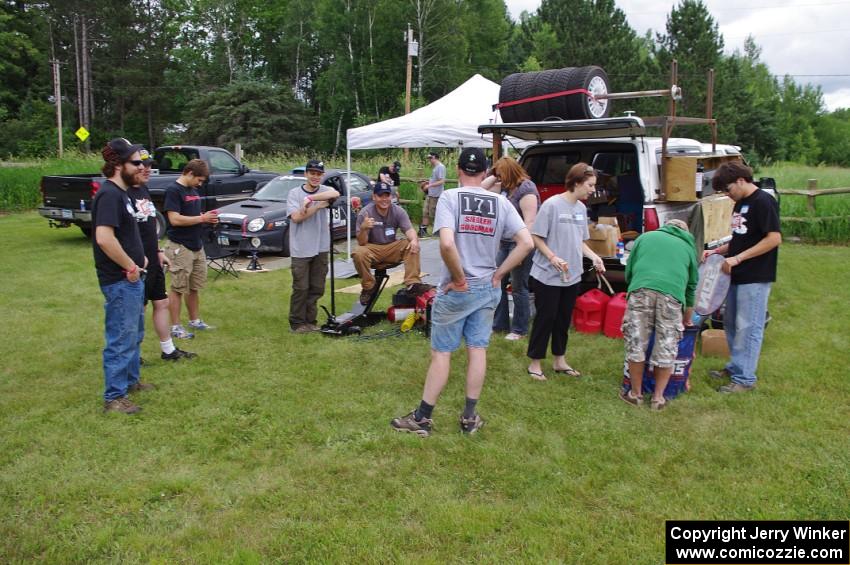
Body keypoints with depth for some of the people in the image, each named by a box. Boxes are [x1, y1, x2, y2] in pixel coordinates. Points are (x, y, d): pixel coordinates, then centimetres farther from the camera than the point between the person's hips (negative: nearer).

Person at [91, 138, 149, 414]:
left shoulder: (121, 193, 12)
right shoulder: (109, 195, -19)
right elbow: (104, 238, -31)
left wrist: (138, 259, 11)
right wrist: (131, 266, -21)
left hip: (132, 279, 10)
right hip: (120, 281, -10)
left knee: (134, 334, 22)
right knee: (121, 339, -2)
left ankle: (131, 380, 37)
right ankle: (114, 397, 8)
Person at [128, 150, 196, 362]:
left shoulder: (144, 190, 12)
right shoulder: (124, 194, -17)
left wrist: (159, 251, 16)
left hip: (154, 261, 9)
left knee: (162, 303, 15)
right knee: (138, 309, 2)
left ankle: (168, 350, 26)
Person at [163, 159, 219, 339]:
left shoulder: (193, 190, 13)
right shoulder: (173, 190, -14)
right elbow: (175, 219, -22)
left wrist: (208, 218, 2)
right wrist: (202, 218, -18)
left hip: (197, 246, 8)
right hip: (180, 248, -8)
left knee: (194, 287, 16)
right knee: (178, 289, 0)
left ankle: (195, 320, 28)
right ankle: (175, 327, 8)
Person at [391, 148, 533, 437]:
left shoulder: (449, 197, -12)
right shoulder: (501, 202, 0)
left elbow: (447, 243, -26)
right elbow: (526, 243, -5)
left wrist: (459, 279, -13)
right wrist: (497, 275, -1)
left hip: (456, 290, -3)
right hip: (488, 289, 4)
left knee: (441, 352, 6)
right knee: (478, 351, 12)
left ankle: (422, 419, 16)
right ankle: (470, 417, 22)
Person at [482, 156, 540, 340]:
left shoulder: (526, 189, -17)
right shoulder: (506, 187, 10)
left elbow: (530, 222, -23)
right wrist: (495, 176, 4)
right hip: (505, 242, 9)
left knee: (518, 287, 0)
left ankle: (519, 330, 12)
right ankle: (499, 324, 24)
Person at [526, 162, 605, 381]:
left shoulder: (581, 208, 7)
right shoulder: (552, 205, -15)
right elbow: (536, 237, -12)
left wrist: (594, 257, 0)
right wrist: (553, 258, -23)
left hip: (572, 276, 7)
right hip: (547, 275, -7)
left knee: (564, 319, 16)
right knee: (545, 318, 2)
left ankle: (559, 360, 31)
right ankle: (535, 363, 16)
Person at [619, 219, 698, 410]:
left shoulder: (646, 236, 29)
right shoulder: (688, 247, 31)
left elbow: (628, 271, 24)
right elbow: (692, 286, 36)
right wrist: (687, 321, 46)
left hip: (641, 289, -1)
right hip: (672, 293, 1)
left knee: (636, 343, 9)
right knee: (666, 349, 11)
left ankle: (636, 394, 18)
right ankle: (658, 397, 19)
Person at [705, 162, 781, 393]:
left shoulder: (764, 202, -13)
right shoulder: (740, 204, 14)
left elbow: (774, 238, -21)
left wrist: (738, 258, -21)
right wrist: (718, 251, 7)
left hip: (755, 278, -9)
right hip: (738, 276, 9)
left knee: (747, 327, -4)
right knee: (731, 323, 16)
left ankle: (745, 378, 3)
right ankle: (735, 366, 30)